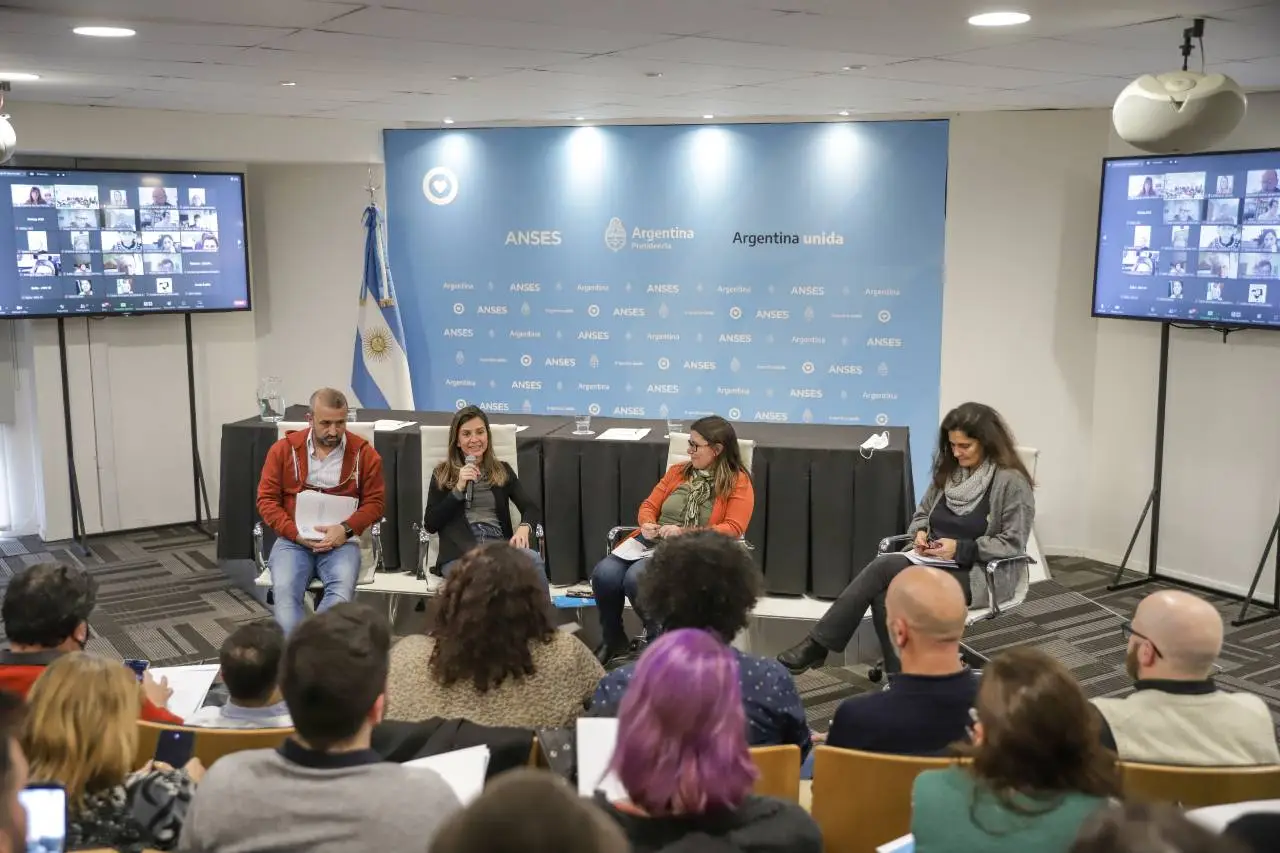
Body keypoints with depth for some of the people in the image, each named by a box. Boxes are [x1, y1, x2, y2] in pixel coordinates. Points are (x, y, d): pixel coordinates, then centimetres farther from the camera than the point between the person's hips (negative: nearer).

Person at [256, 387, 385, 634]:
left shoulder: (364, 453, 4)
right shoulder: (284, 449, 6)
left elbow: (375, 501, 6)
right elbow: (266, 499, 6)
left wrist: (345, 529, -12)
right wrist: (296, 534, -10)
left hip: (341, 541, -1)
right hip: (293, 540, 1)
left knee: (342, 592, -32)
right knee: (285, 593, -29)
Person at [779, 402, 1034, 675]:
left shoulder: (1012, 482, -7)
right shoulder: (948, 471, 13)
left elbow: (1013, 544, -10)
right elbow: (921, 515, 23)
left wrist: (960, 549, -19)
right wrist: (920, 533, -1)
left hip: (975, 574, -6)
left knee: (883, 568, -28)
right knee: (883, 593, -29)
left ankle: (818, 645, -22)